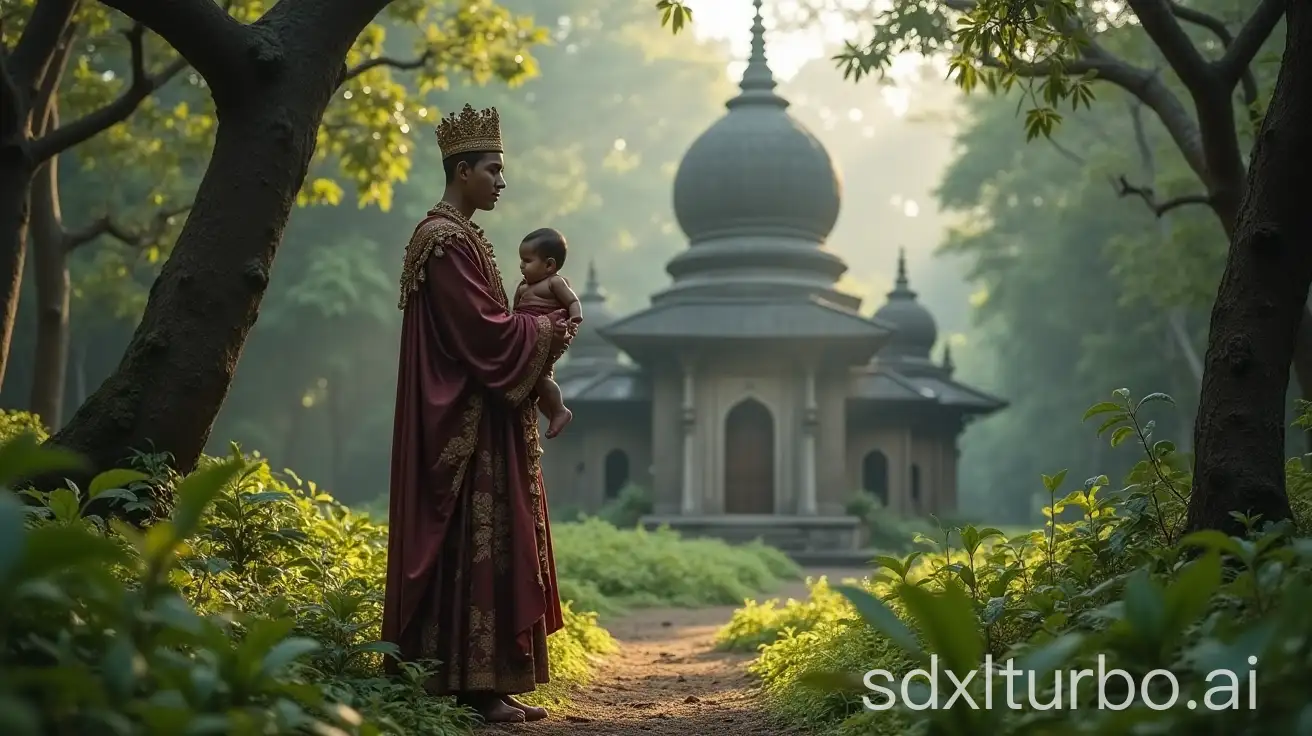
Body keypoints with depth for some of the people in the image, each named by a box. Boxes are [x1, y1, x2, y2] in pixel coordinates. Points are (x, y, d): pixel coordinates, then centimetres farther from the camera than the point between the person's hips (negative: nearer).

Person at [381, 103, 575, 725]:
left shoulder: (461, 237, 18)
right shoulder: (446, 241, -15)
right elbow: (483, 330, -21)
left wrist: (539, 328, 5)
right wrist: (548, 329, -7)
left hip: (479, 421, 11)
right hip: (470, 426, -11)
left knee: (485, 544, 10)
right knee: (475, 543, -8)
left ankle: (486, 682, 13)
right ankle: (475, 682, -5)